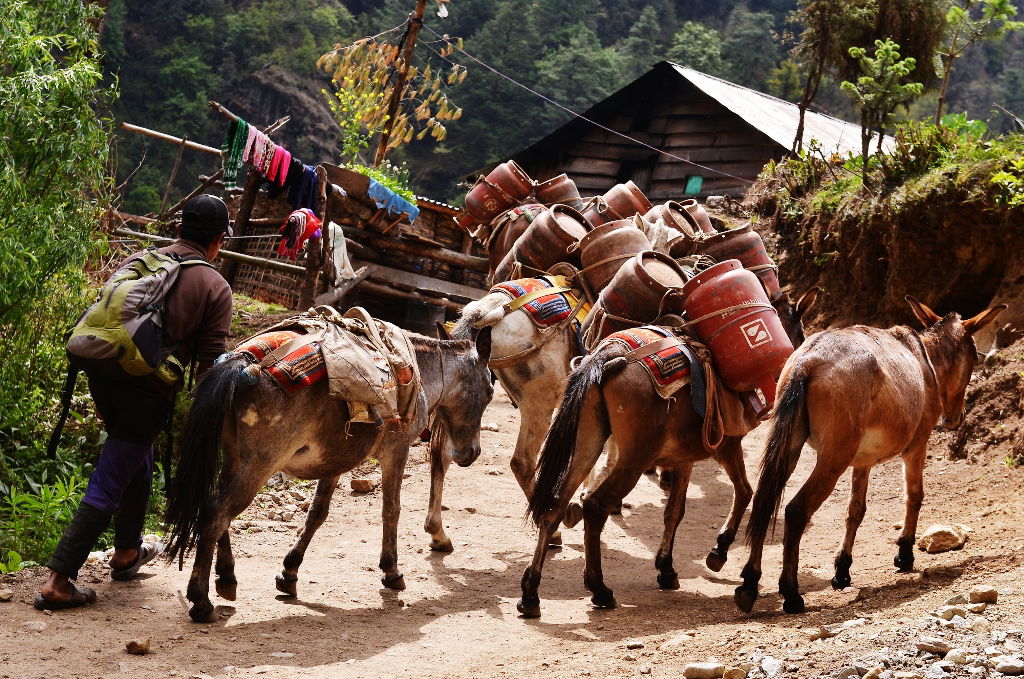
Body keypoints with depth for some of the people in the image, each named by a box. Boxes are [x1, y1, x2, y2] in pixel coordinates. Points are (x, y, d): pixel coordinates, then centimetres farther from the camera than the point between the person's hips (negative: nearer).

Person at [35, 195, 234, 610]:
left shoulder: (137, 261, 11)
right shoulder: (215, 288, -3)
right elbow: (210, 363, -7)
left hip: (104, 375, 6)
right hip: (148, 395, -6)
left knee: (137, 465, 28)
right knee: (107, 486, -2)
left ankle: (127, 553, 44)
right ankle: (57, 582, -6)